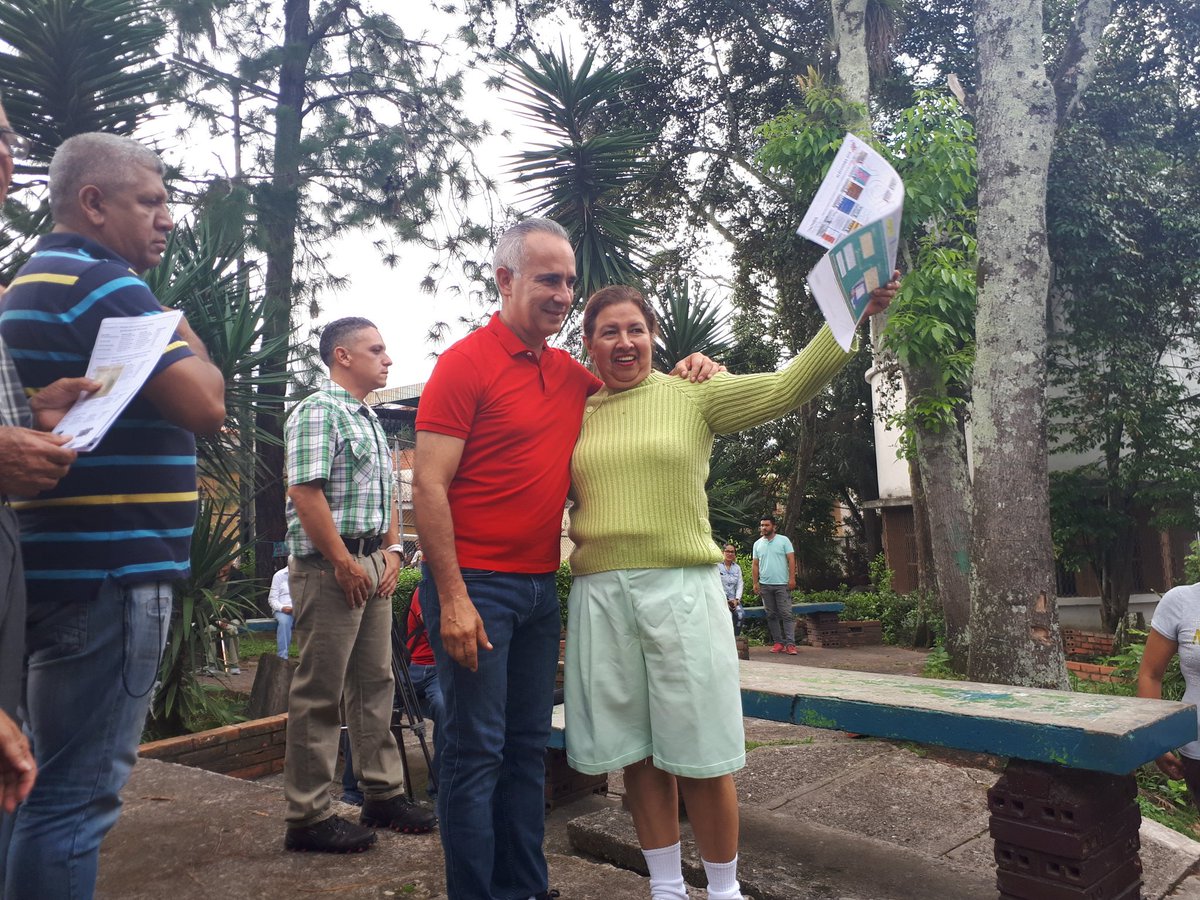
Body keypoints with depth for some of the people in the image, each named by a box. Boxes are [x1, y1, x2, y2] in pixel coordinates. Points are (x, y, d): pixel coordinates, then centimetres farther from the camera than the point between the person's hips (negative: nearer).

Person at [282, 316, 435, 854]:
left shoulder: (370, 420, 18)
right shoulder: (318, 412, -10)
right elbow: (305, 492, -19)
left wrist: (391, 549, 10)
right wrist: (344, 563, -18)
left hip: (373, 564, 9)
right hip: (330, 566, -9)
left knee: (375, 682, 14)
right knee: (320, 693, -1)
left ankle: (382, 795, 25)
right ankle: (308, 817, 10)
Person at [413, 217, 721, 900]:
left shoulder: (571, 375, 11)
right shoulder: (466, 362, -8)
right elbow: (429, 485, -13)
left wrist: (690, 371, 6)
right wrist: (453, 599, -18)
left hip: (541, 586, 7)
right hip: (475, 586, -7)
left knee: (529, 746, 14)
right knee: (475, 752, 0)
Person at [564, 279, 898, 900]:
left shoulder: (692, 394, 2)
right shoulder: (577, 416, 10)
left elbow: (787, 387, -8)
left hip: (680, 590, -2)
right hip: (600, 596, 3)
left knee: (700, 757, 5)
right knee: (638, 755, 12)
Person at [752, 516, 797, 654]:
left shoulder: (783, 540, 0)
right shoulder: (757, 544, 11)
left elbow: (791, 560, -4)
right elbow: (755, 565, 10)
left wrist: (792, 578, -12)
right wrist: (755, 583, 3)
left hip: (782, 584, -4)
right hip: (765, 585, 4)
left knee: (787, 614, -7)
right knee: (771, 615, 6)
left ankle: (790, 643, -9)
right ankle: (778, 642, 12)